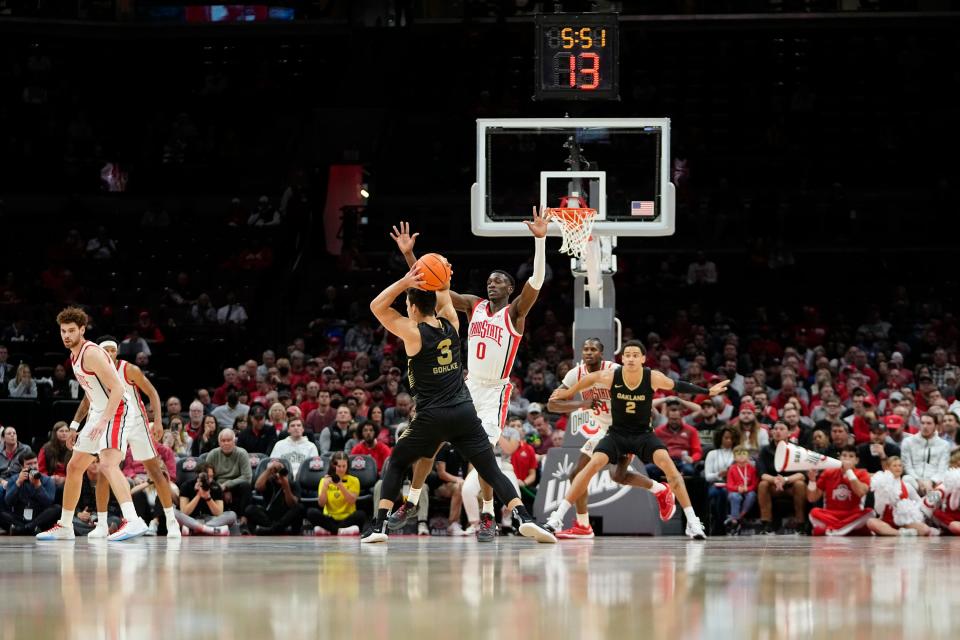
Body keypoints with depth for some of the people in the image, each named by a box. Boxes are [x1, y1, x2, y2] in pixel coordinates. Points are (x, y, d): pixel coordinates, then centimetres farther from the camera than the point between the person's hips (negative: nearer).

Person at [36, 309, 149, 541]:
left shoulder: (91, 353, -18)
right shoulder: (75, 355, 12)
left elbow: (118, 389, -23)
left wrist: (104, 421, -31)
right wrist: (77, 422, 25)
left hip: (117, 411, -11)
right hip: (99, 413, 11)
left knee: (108, 463, -30)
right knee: (74, 467, 16)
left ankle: (132, 520, -44)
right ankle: (64, 526, 29)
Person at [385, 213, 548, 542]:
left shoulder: (515, 312, -7)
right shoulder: (474, 305, 7)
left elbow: (536, 281, -23)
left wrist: (540, 240, -36)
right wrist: (409, 254, -8)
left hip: (494, 391, -5)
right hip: (468, 386, 5)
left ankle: (488, 517, -2)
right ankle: (410, 504, 18)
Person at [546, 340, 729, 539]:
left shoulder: (653, 378, -16)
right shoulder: (611, 377, -17)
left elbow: (677, 386, 2)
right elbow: (590, 379, 5)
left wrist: (708, 392, 4)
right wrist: (569, 392, 20)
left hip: (643, 434, 0)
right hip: (617, 433, 0)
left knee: (667, 464, -22)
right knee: (593, 465, -20)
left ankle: (692, 522, -16)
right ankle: (558, 516, -14)